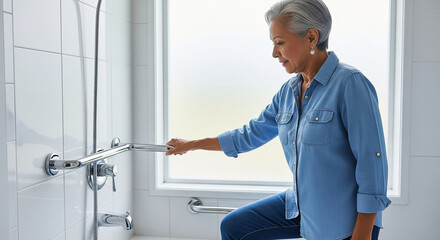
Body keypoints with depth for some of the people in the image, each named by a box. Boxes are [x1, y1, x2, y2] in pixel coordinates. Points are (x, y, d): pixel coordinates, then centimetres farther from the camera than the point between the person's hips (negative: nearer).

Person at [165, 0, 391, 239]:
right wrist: (191, 145, 18)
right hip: (300, 204, 7)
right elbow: (251, 133, 13)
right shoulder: (288, 91, 3)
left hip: (344, 220, -7)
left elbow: (372, 163, -19)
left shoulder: (350, 84, -19)